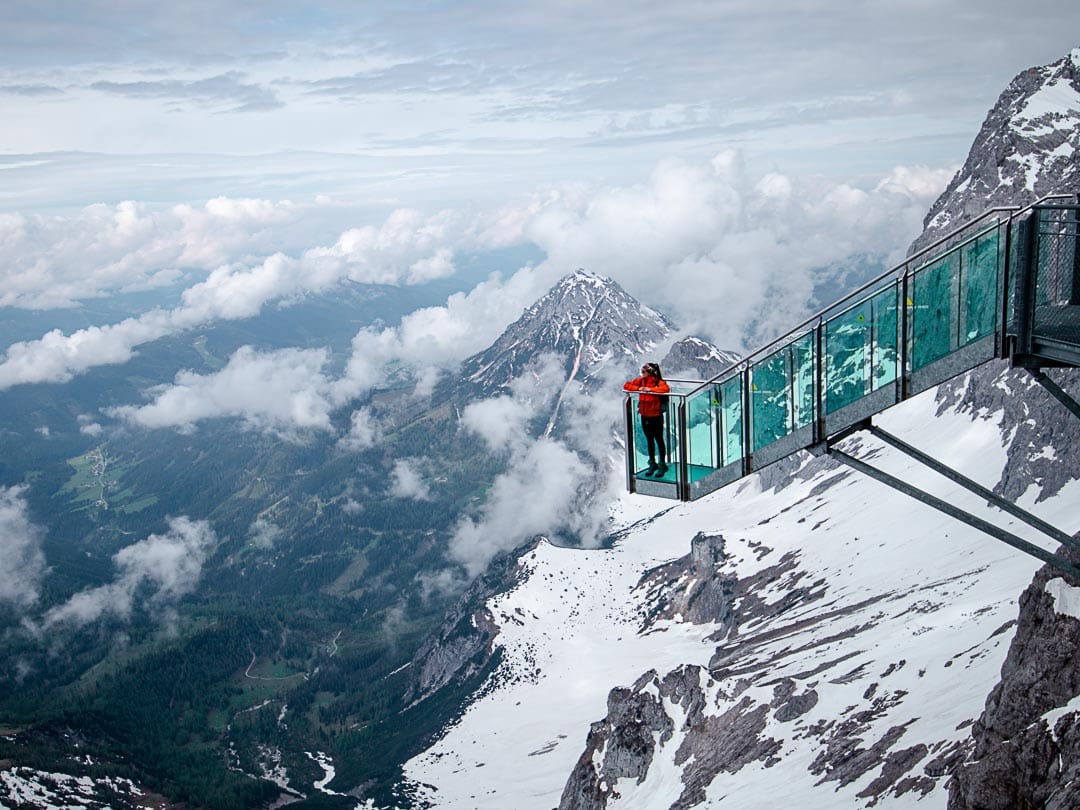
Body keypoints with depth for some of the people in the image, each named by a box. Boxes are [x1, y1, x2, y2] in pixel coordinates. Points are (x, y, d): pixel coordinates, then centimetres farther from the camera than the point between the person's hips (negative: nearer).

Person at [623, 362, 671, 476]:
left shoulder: (658, 382, -14)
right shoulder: (641, 381, 2)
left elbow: (666, 388, -34)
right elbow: (626, 386, 4)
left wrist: (651, 389, -30)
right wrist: (638, 388, -12)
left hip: (656, 416, -6)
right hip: (644, 416, 6)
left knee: (659, 440, 5)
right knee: (649, 440, 16)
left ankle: (662, 464, 17)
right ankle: (652, 464, 29)